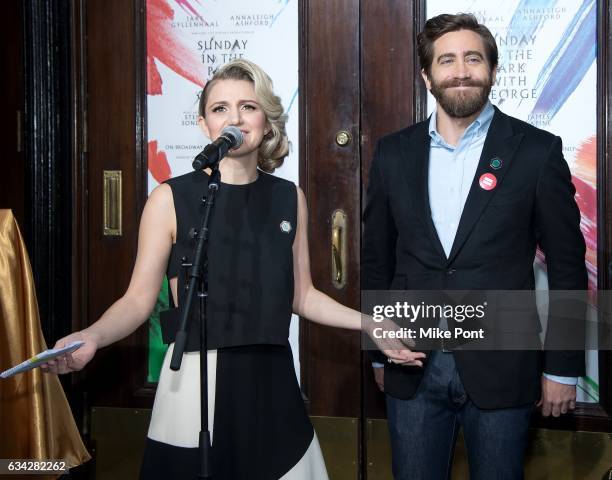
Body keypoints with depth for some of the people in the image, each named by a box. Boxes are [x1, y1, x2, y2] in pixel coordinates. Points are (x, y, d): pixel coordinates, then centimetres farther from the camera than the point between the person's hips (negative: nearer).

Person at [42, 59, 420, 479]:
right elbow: (139, 299, -7)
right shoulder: (171, 198, -6)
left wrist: (371, 324, 4)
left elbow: (301, 296, 12)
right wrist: (91, 336, -25)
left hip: (270, 382, 4)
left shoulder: (290, 198, 5)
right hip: (198, 381, -3)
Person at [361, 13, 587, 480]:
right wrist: (379, 352, 11)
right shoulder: (394, 153, 4)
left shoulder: (537, 151, -4)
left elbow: (566, 264, -2)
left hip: (501, 369, -2)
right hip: (412, 368, 2)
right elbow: (377, 258, 10)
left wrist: (563, 368, -2)